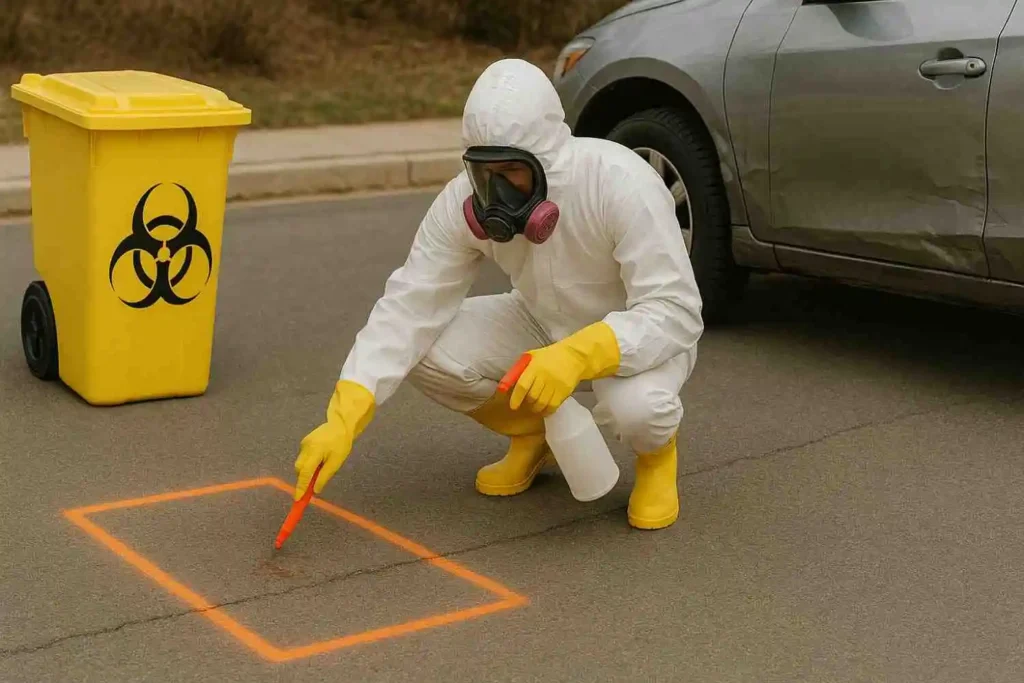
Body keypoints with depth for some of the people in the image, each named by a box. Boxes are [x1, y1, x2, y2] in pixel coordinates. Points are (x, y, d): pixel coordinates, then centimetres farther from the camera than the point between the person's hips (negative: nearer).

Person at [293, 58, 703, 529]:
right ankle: (532, 435, 9)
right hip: (545, 323, 4)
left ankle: (656, 451, 2)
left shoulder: (622, 185, -33)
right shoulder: (465, 201, -21)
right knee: (429, 353, -20)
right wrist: (343, 420, -35)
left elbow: (674, 313, -35)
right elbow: (408, 307, -23)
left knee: (634, 405, -38)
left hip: (637, 337, -4)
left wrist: (579, 355, -51)